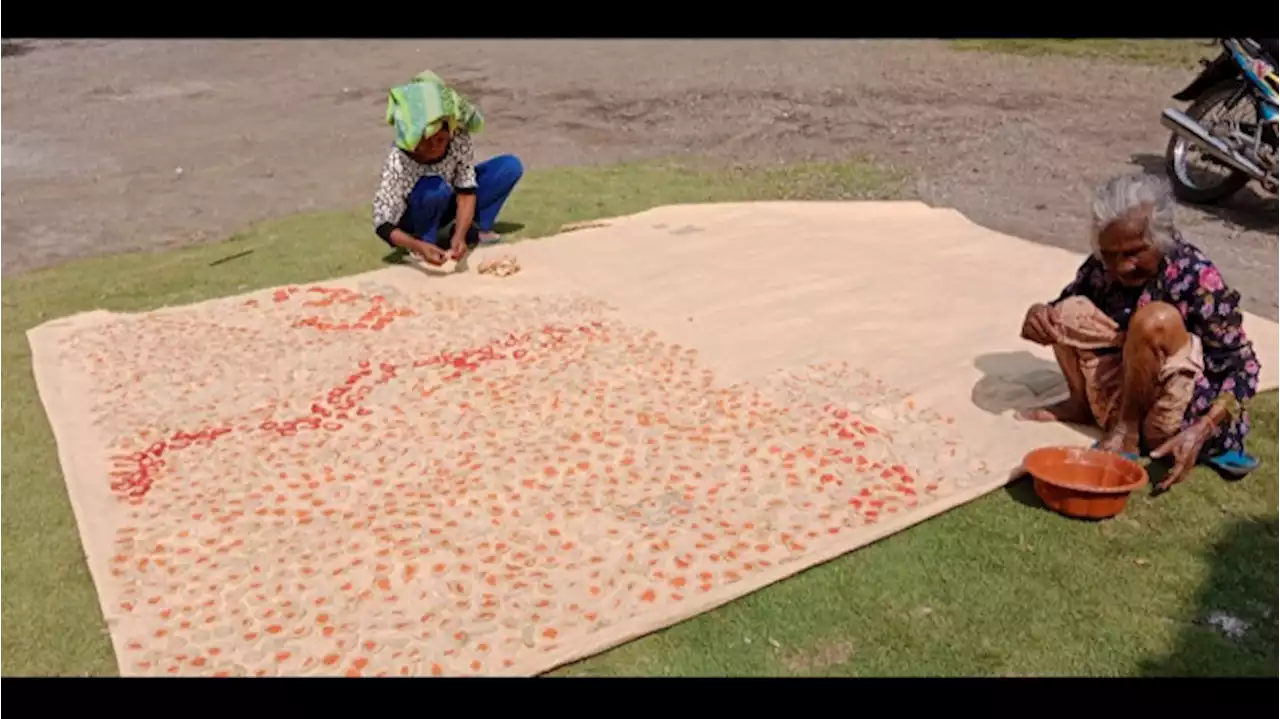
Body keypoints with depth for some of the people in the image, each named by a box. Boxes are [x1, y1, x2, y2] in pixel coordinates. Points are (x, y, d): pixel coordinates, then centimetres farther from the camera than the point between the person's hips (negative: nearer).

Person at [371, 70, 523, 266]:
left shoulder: (459, 140, -28)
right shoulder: (398, 162, -35)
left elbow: (466, 191, -25)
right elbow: (383, 225, -35)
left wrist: (459, 236, -41)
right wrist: (419, 247, -51)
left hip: (445, 205, 4)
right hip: (412, 218, -4)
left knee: (511, 166, -12)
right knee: (436, 189, -40)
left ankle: (475, 228, -5)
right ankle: (425, 240, -13)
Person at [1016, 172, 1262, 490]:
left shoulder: (1196, 278, -21)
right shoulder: (1103, 266, -6)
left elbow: (1244, 369, -18)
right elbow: (1062, 313, 8)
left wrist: (1200, 432, -35)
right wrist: (1041, 315, -19)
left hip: (1180, 417, -5)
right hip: (1127, 396, 5)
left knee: (1155, 319, -31)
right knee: (1069, 310, -11)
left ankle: (1127, 429, -13)